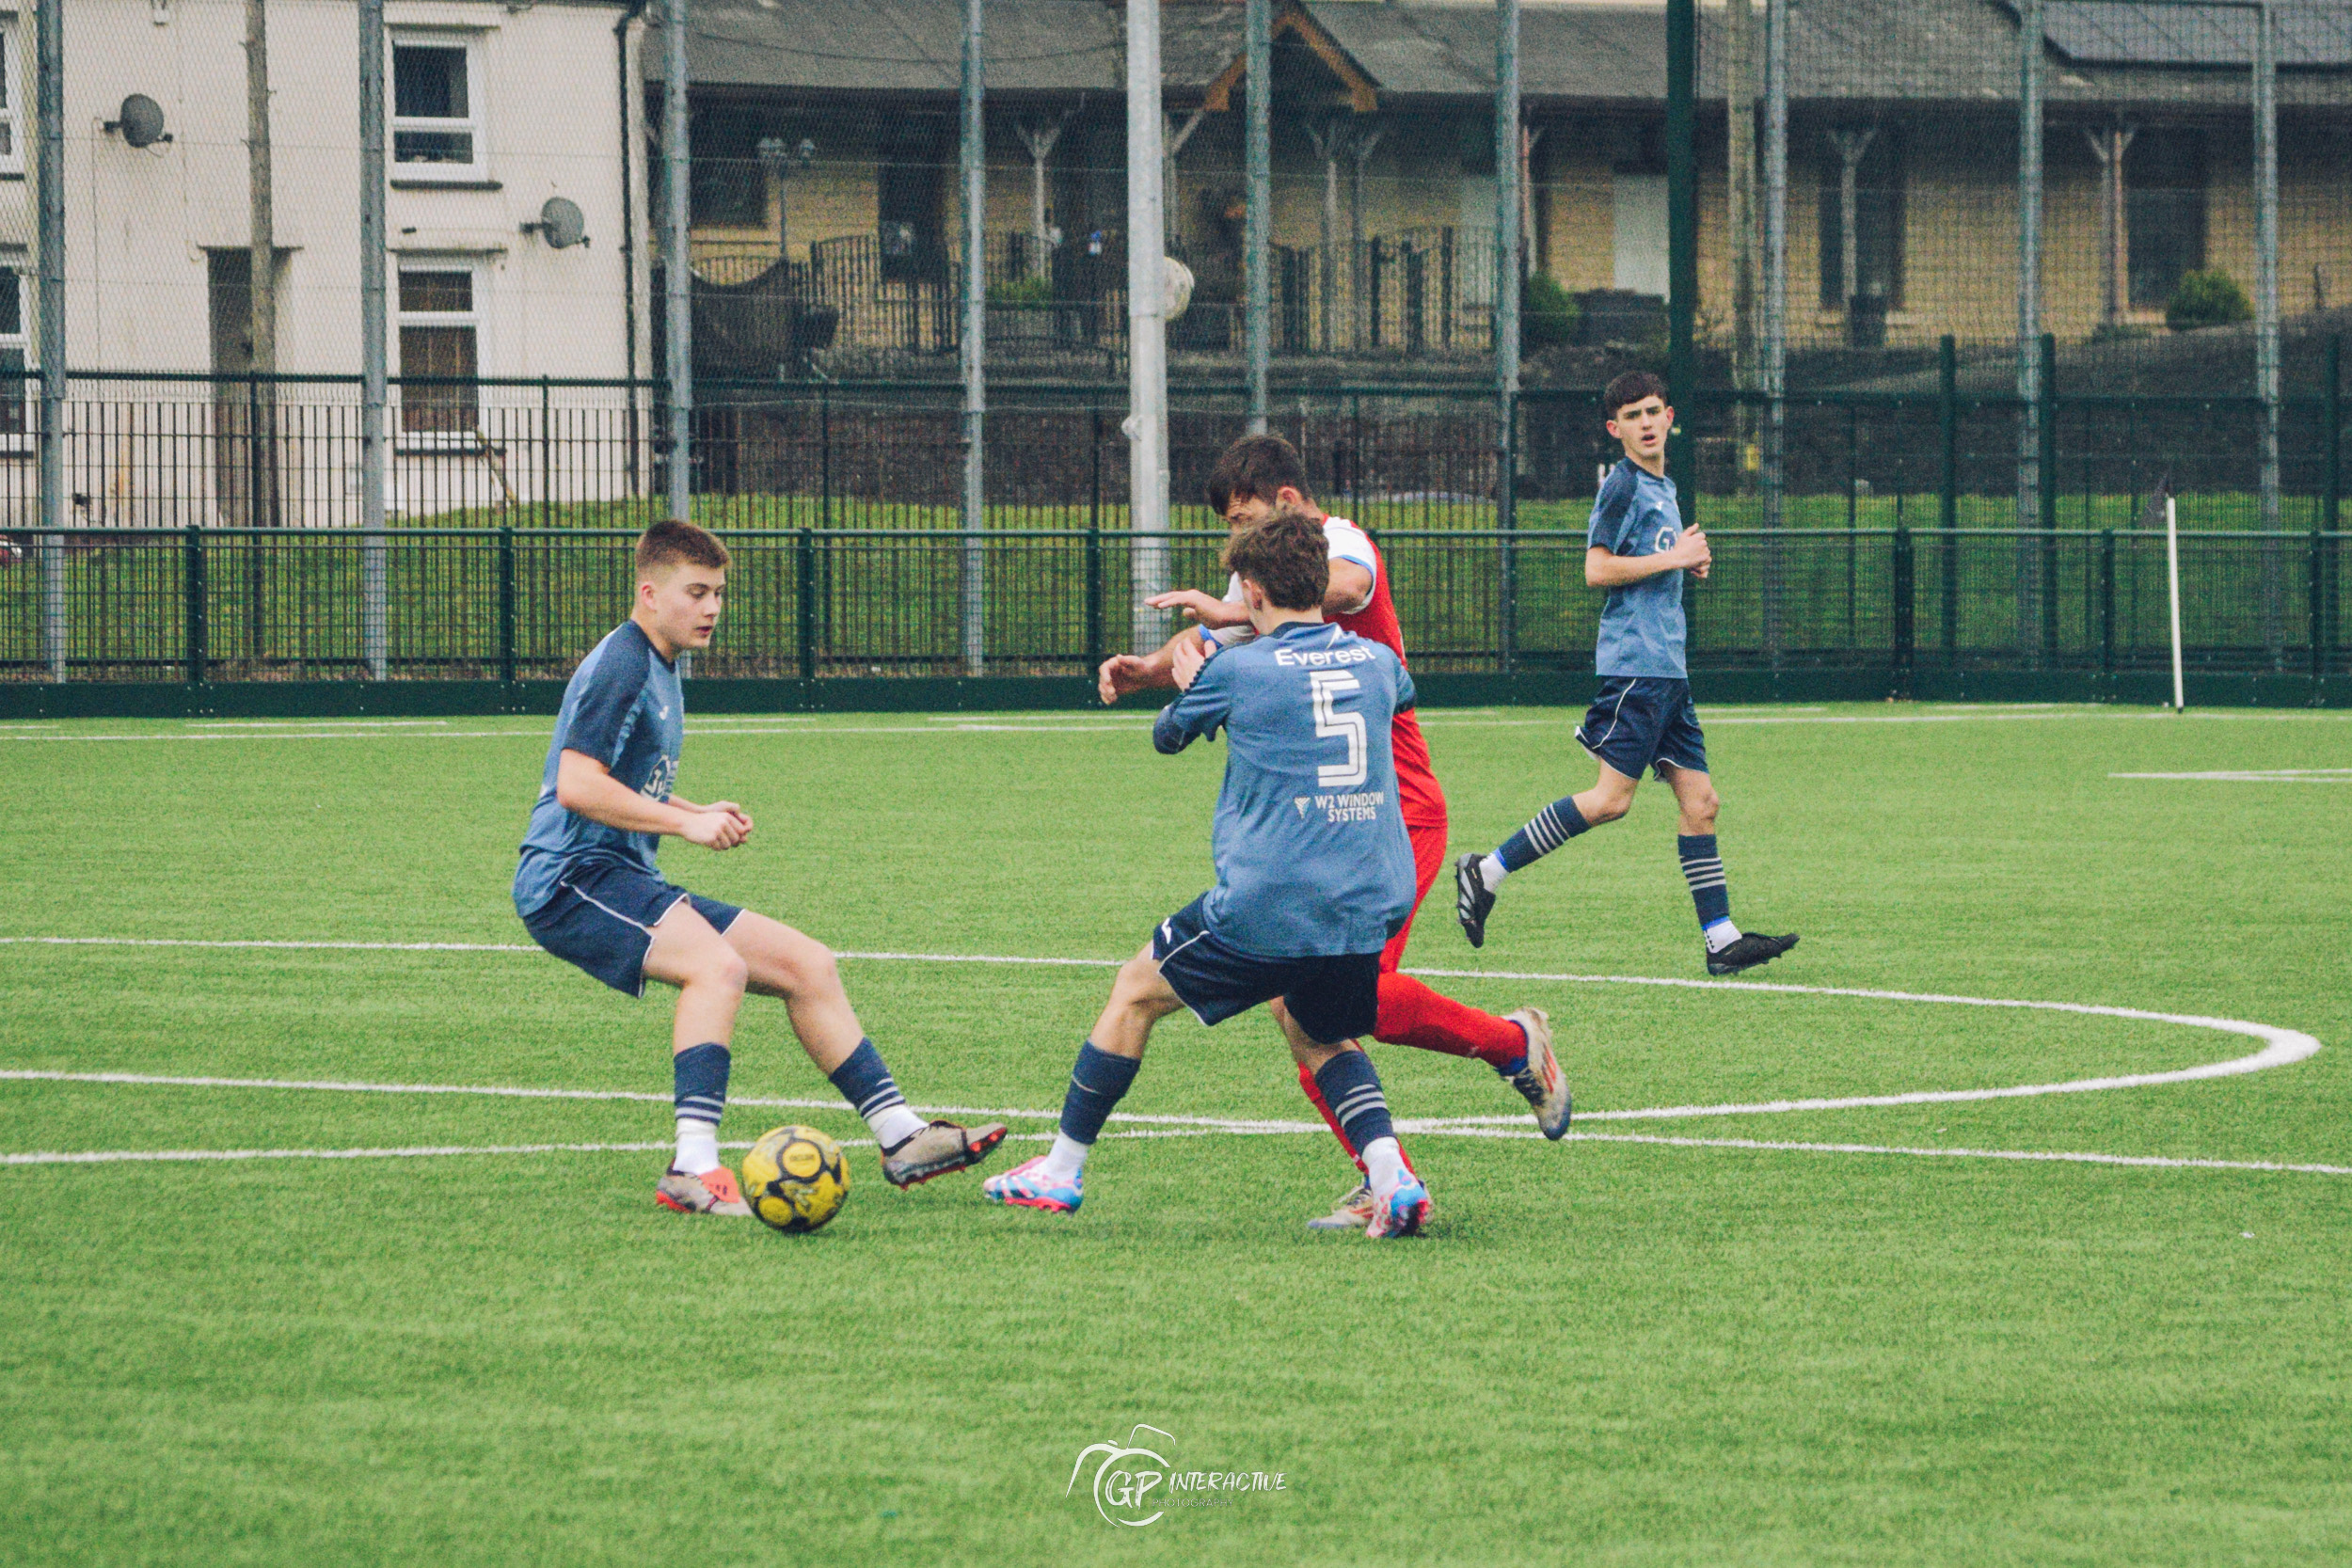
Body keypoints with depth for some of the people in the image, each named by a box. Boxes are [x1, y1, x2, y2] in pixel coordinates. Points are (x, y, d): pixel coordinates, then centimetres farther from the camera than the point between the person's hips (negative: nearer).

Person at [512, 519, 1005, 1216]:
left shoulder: (661, 672, 20)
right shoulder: (619, 668, -12)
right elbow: (577, 786, -22)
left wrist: (703, 814, 13)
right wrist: (687, 822, -19)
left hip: (628, 883, 10)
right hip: (571, 878, -10)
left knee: (808, 966, 8)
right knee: (717, 965, -34)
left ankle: (899, 1135, 12)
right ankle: (693, 1169, -38)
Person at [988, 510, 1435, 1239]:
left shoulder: (1237, 670, -5)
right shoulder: (1376, 662, 9)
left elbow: (1168, 736, 15)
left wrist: (1189, 680, 36)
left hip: (1266, 906, -5)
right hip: (1370, 909, 5)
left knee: (1137, 991, 16)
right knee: (1321, 1040, 27)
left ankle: (1062, 1170, 23)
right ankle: (1391, 1178, 2)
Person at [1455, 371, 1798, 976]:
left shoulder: (1663, 487, 20)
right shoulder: (1623, 485, -7)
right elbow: (1597, 569, -15)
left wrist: (1690, 562, 12)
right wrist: (1674, 558, -12)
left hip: (1668, 669, 9)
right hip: (1634, 662, -9)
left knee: (1699, 800, 4)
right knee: (1611, 798, -14)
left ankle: (1721, 938, 4)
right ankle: (1487, 871, -7)